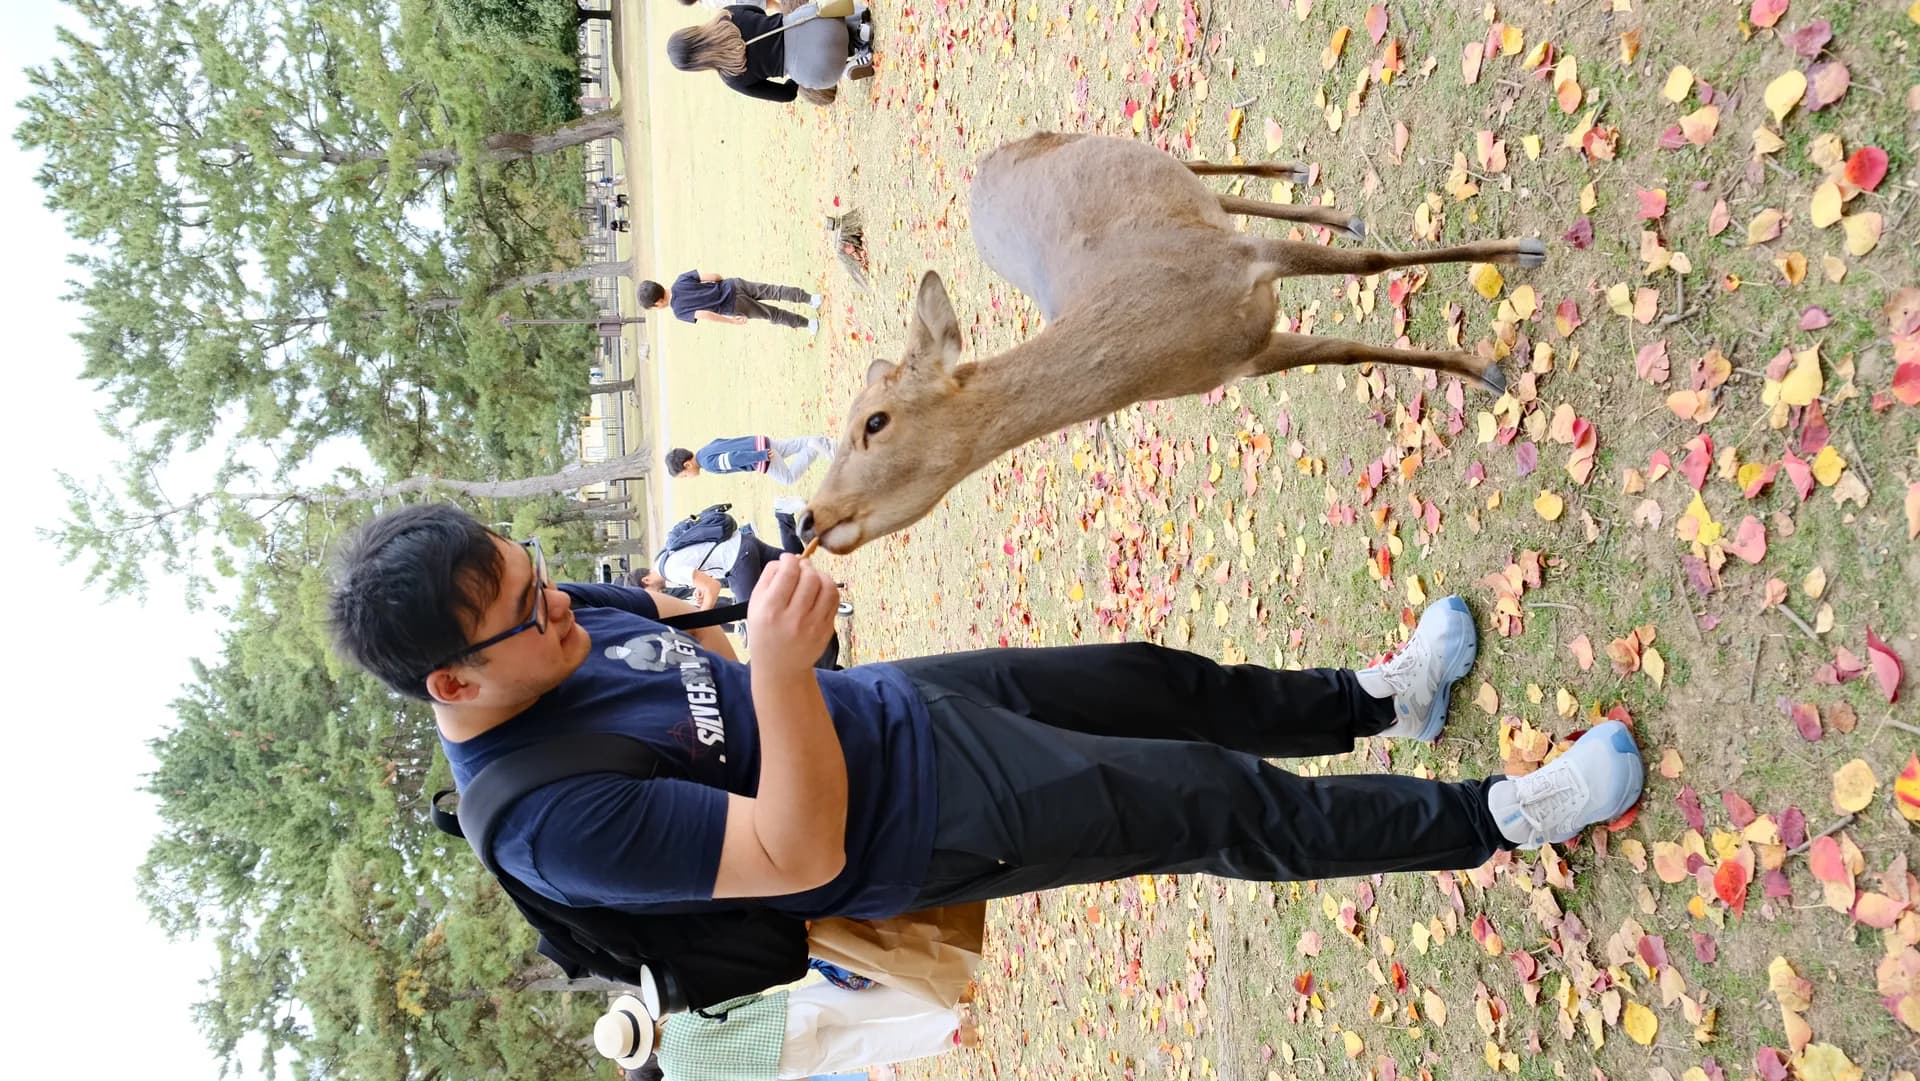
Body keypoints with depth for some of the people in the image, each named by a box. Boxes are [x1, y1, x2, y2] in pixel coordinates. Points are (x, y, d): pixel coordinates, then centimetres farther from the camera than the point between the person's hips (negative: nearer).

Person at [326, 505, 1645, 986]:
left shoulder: (559, 613, -9)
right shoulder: (553, 817, -33)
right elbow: (805, 854, -31)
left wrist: (772, 639, -7)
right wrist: (781, 667, -41)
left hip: (884, 700, 8)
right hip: (927, 825, -8)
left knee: (1164, 681, 19)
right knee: (1225, 804, -1)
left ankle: (1379, 701, 44)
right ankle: (1493, 818, 19)